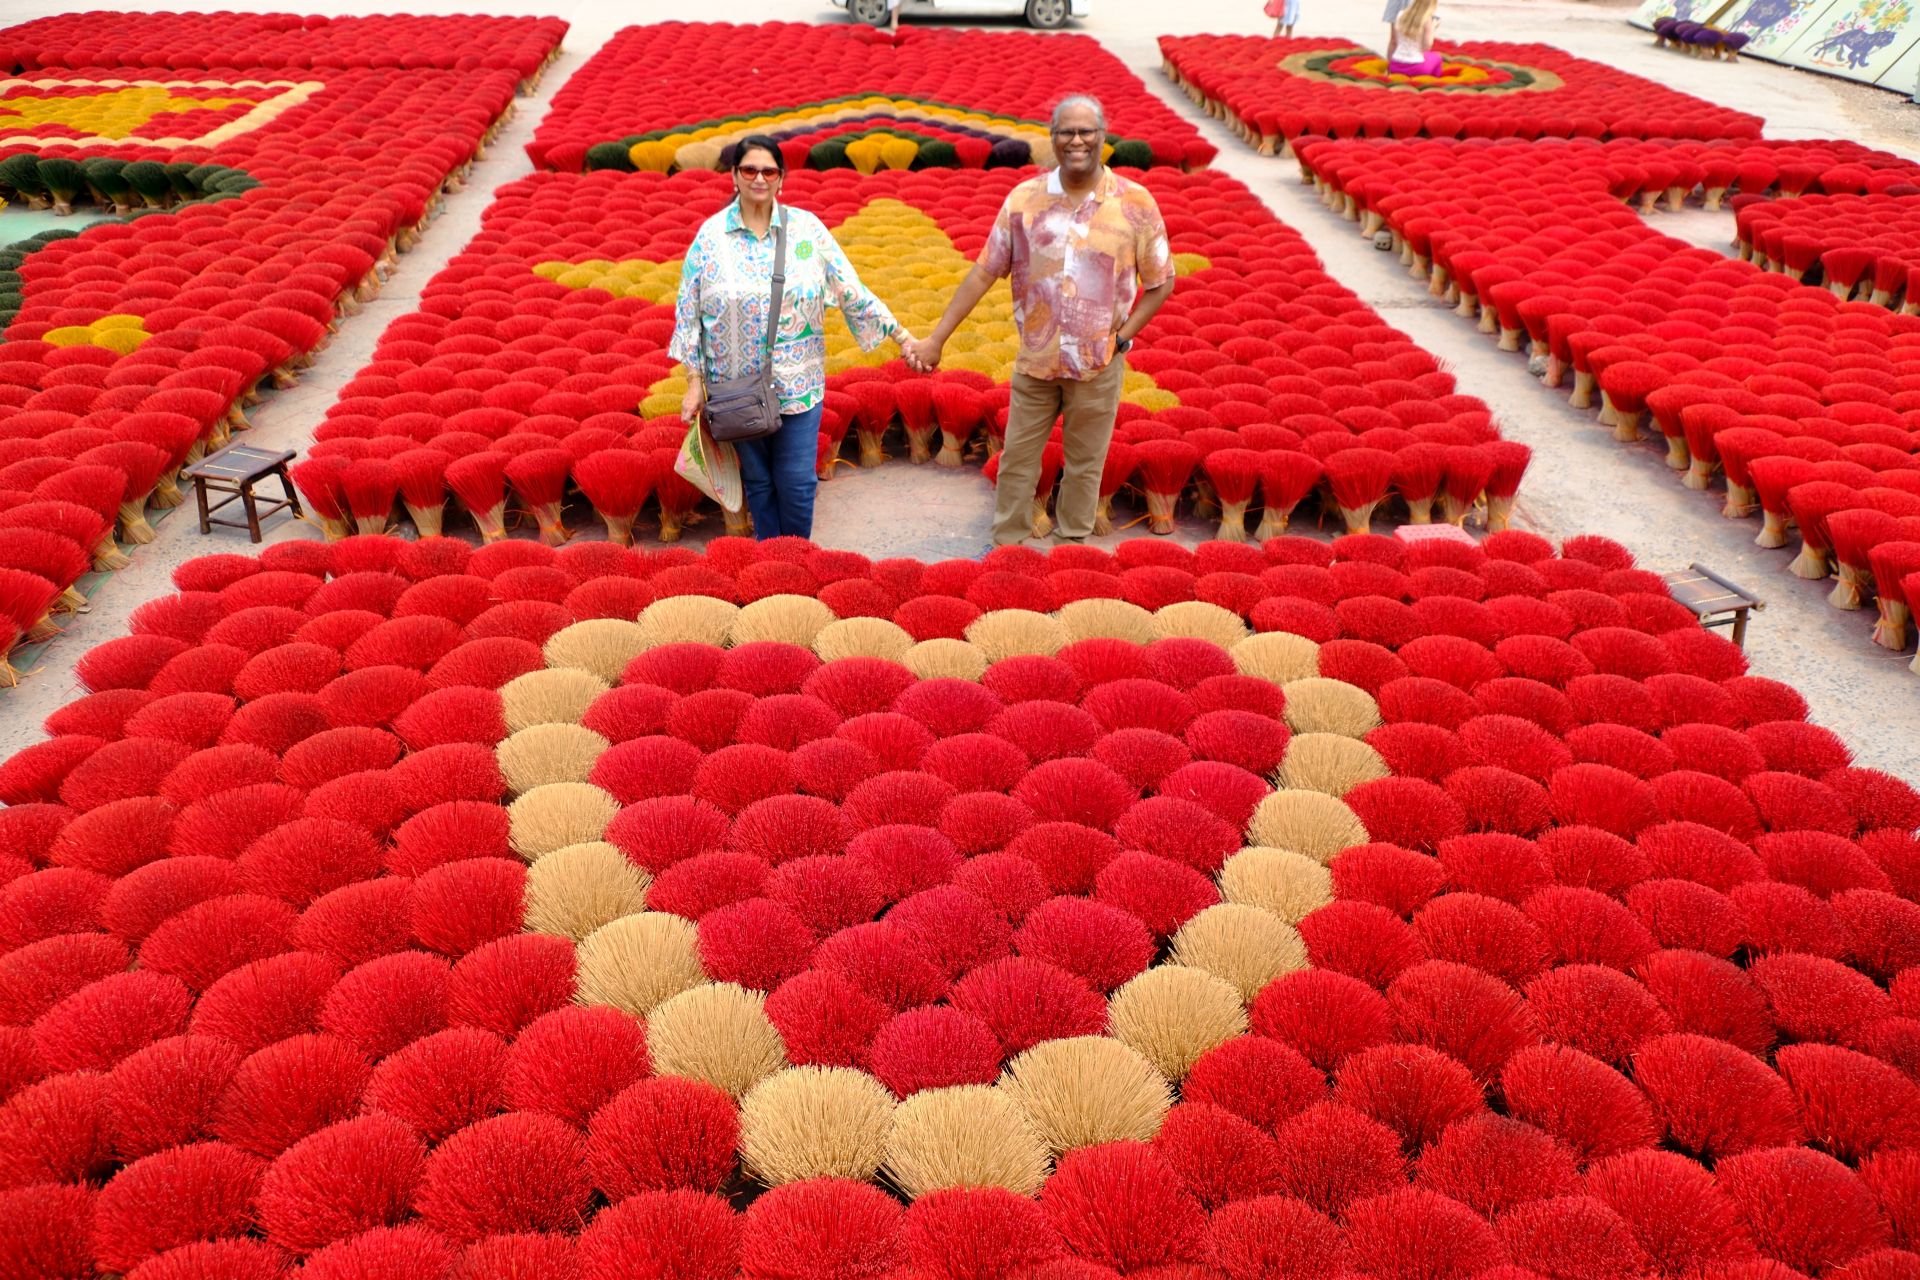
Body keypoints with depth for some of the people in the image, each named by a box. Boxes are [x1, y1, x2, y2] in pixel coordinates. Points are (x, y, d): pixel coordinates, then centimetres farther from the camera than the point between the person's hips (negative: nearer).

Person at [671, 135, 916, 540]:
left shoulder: (806, 227, -2)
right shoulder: (711, 234, -2)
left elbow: (852, 293, 0)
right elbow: (688, 311, 1)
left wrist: (904, 337, -4)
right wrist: (694, 382, -3)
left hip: (798, 385, 0)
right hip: (737, 386, 0)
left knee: (797, 483, 2)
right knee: (757, 480, 11)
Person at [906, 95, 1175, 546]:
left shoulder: (1136, 203, -7)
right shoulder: (1025, 198, -4)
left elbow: (1160, 282, 1)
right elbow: (983, 273, -2)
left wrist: (1123, 337, -9)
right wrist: (936, 339, -5)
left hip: (1099, 365, -1)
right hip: (1034, 360, 1)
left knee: (1085, 466, 11)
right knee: (1017, 462, 11)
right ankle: (1005, 547, 26)